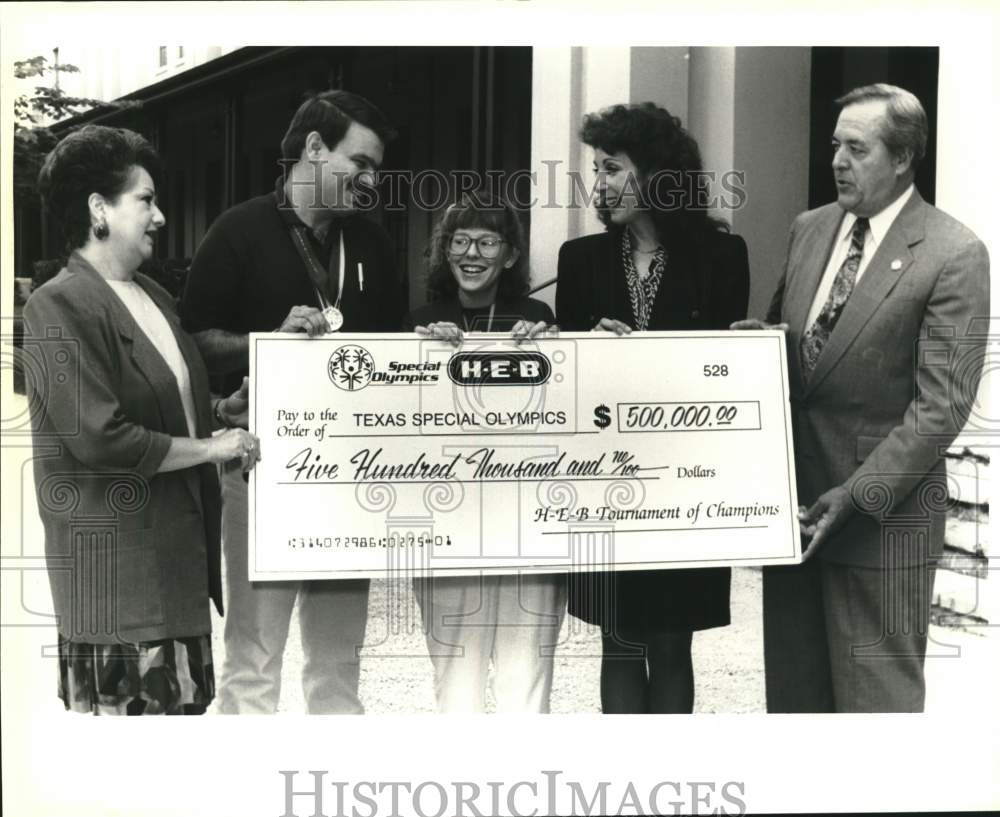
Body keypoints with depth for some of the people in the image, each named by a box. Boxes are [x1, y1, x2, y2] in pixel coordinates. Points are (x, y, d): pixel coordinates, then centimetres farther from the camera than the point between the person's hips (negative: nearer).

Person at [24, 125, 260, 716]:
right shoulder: (60, 307, -13)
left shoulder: (153, 296, 15)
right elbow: (99, 437, -21)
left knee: (184, 704, 13)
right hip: (115, 556, -9)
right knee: (125, 707, -4)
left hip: (181, 542, 9)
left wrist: (230, 415, 4)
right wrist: (209, 448, -12)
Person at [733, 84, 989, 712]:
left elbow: (942, 404, -15)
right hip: (792, 496, 6)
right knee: (793, 688, 14)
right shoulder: (810, 230, 10)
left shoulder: (954, 255, -11)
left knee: (876, 694, 3)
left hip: (882, 513, -6)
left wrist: (858, 495, -18)